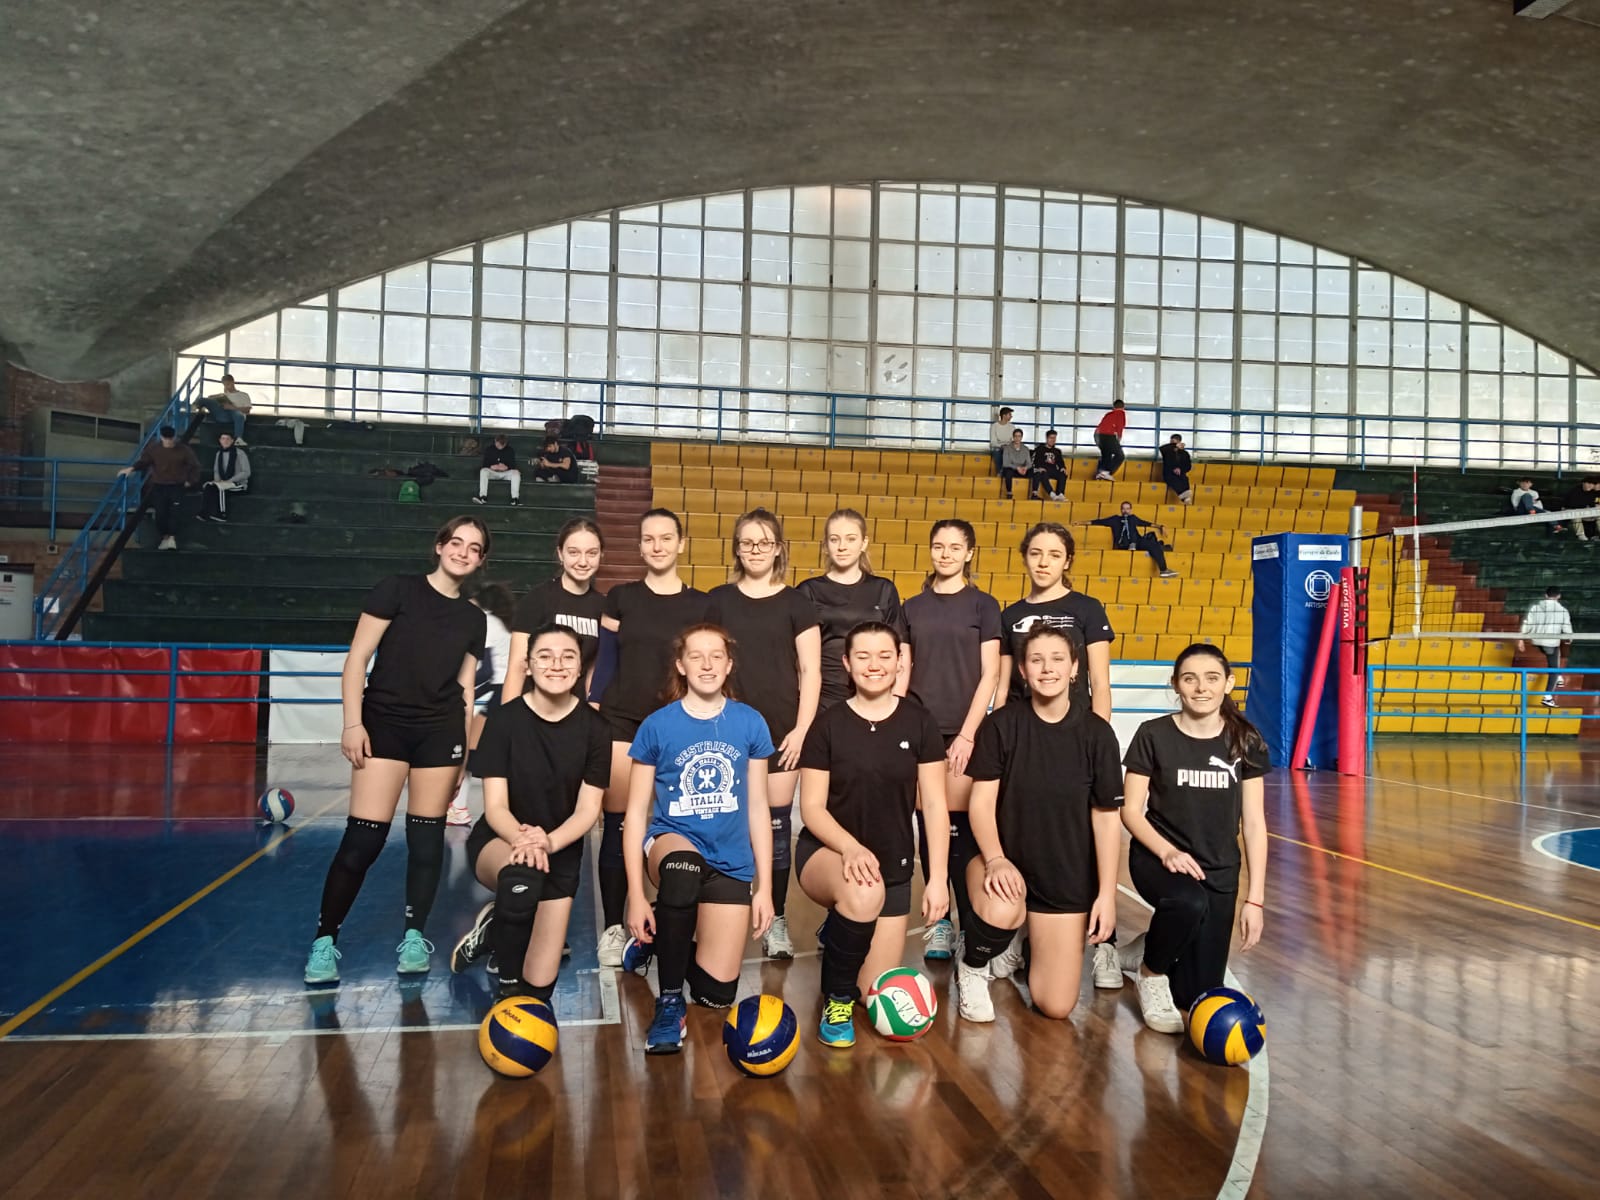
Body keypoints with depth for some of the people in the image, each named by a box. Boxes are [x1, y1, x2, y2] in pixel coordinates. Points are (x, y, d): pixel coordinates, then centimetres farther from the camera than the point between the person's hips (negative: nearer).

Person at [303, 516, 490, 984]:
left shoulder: (474, 618, 10)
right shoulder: (398, 589, -2)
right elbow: (357, 658, -5)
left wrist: (465, 751, 11)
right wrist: (353, 722, -12)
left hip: (441, 731, 4)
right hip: (383, 724, -3)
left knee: (426, 835, 4)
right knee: (363, 837, -8)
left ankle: (414, 937, 17)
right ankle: (324, 941, 5)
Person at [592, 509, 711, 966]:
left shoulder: (701, 605, 5)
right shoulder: (620, 598, 6)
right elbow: (603, 666, 6)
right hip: (621, 724, 0)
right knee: (616, 826, 1)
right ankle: (614, 928, 10)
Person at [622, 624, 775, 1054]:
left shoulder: (749, 723, -2)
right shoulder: (658, 725, -6)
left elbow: (757, 807, 4)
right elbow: (636, 813, -4)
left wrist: (764, 887, 2)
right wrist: (636, 896, -9)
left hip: (731, 862, 2)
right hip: (672, 840, -2)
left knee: (717, 994, -3)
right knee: (683, 868, -41)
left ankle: (666, 940, 30)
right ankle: (668, 1000, -21)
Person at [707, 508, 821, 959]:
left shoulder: (795, 602, 3)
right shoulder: (719, 600, 6)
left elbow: (810, 672, 2)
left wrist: (802, 729, -6)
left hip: (781, 731, -1)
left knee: (775, 825, 3)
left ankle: (777, 922, 13)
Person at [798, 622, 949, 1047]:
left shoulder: (919, 723, -4)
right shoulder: (828, 725, -8)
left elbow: (934, 806, -3)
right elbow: (812, 808, -9)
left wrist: (938, 879, -10)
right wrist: (851, 847, -28)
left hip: (892, 865, 3)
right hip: (827, 853, -3)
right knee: (864, 893, -39)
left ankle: (837, 930, 38)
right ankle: (836, 1000, -12)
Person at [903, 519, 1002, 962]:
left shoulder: (983, 605, 2)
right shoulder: (913, 607, 11)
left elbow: (989, 675, -2)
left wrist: (967, 734, -9)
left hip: (962, 731, -3)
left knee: (959, 826, -5)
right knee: (928, 825, 5)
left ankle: (972, 926, 3)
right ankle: (937, 919, 15)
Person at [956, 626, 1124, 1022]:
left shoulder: (1096, 733, -7)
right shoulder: (1000, 724, -9)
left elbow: (1107, 816, -3)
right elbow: (982, 801, -10)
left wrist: (1106, 894, -5)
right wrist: (996, 860, -27)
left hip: (1067, 877, 2)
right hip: (1005, 862, -1)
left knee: (1056, 1007, 0)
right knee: (1001, 912, -38)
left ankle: (1024, 942, 34)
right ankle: (972, 969, -1)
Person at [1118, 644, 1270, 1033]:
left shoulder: (1245, 741, -2)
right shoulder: (1153, 735, -9)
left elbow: (1254, 823, 0)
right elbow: (1131, 811, -7)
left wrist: (1255, 898, -4)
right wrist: (1167, 851, -25)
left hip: (1219, 870, 3)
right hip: (1157, 857, -3)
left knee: (1197, 996, -2)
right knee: (1189, 903, -39)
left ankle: (1145, 950, 31)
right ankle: (1151, 971, -7)